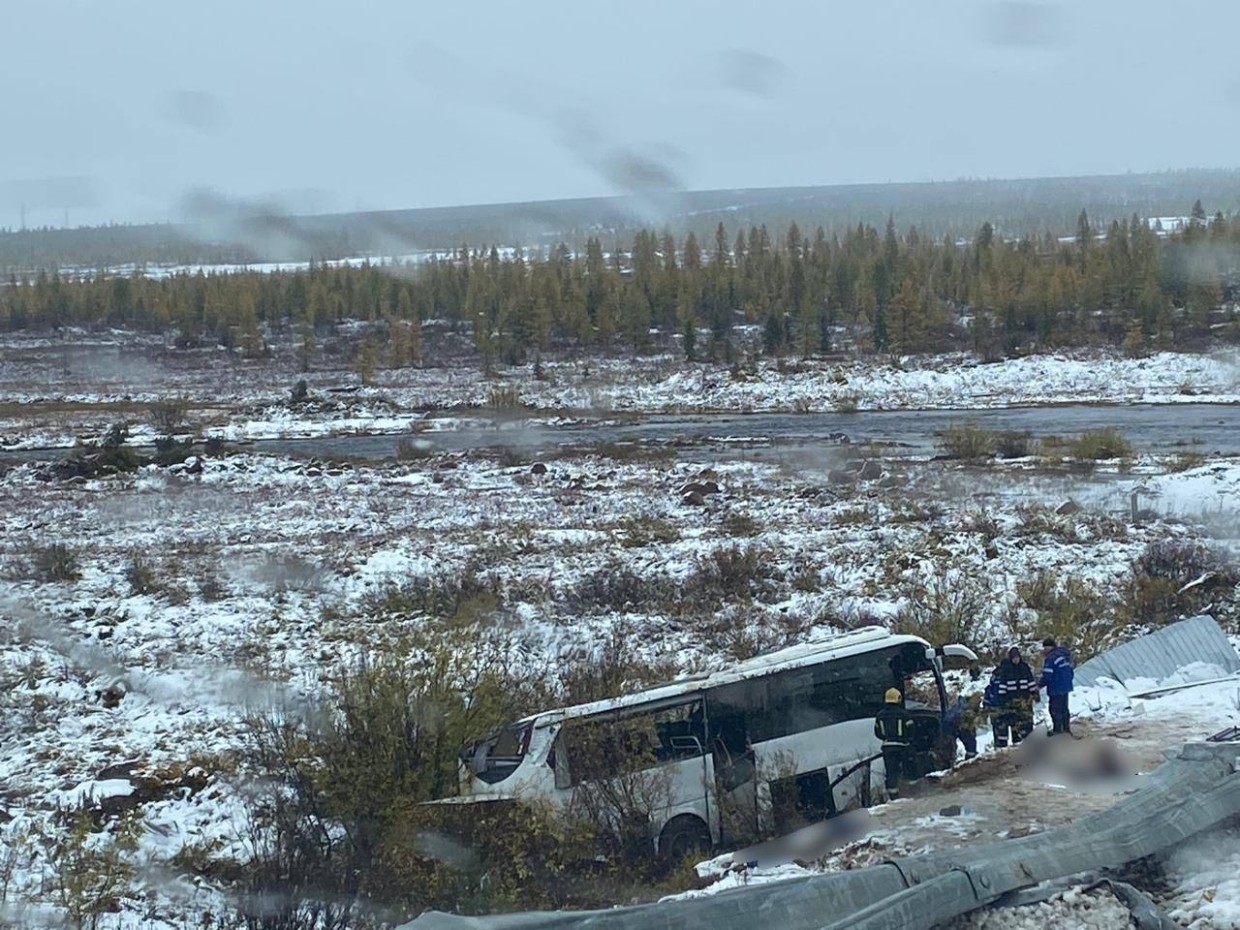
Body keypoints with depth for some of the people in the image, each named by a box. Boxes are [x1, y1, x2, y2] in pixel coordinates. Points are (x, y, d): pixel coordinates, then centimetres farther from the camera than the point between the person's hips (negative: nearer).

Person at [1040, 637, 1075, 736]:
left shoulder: (1050, 658, -20)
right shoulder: (1065, 654, 6)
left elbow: (1047, 676, -21)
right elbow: (1070, 671, 13)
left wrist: (1040, 685, -6)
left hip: (1056, 689, -8)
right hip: (1066, 687, 8)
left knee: (1055, 710, 5)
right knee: (1064, 708, 20)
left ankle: (1057, 730, 11)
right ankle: (1067, 729, 28)